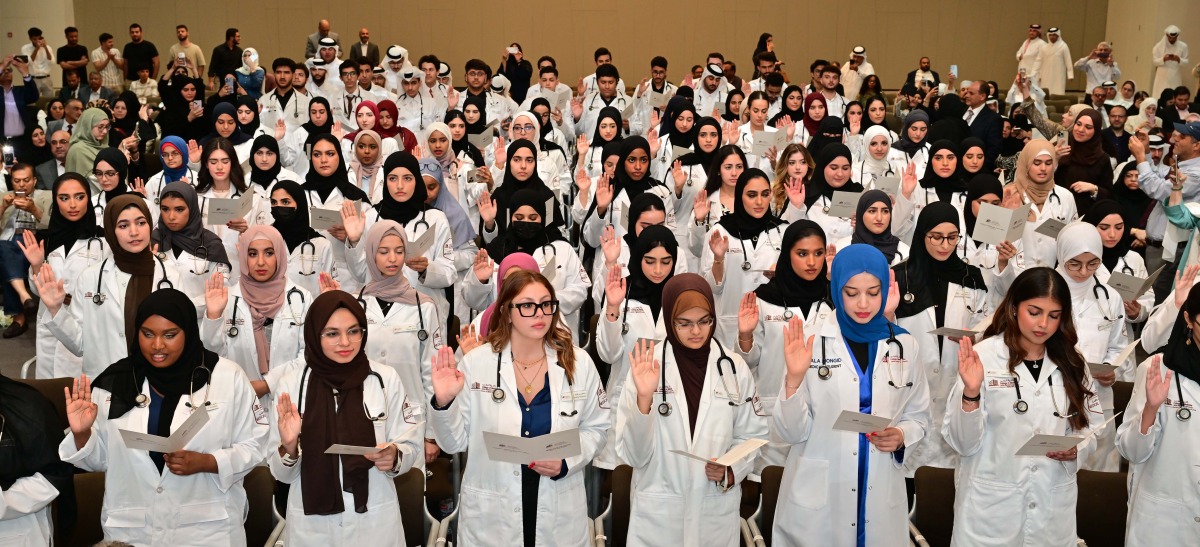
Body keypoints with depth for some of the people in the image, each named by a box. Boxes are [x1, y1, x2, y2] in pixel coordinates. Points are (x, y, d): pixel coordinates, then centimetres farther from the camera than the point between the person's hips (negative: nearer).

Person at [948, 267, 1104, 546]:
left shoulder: (1072, 363, 4)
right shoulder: (983, 356, -10)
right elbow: (962, 443, -13)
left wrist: (1077, 448, -11)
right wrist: (971, 393, -28)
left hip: (1054, 507, 4)